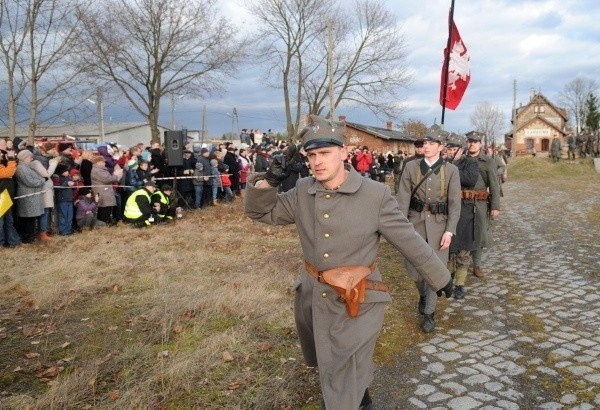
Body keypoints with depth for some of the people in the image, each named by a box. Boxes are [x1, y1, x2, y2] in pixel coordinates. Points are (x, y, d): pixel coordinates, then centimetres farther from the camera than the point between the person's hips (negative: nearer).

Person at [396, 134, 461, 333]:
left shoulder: (451, 170, -3)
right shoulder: (411, 167, -1)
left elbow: (454, 203, -4)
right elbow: (403, 198, -3)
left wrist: (449, 231, -11)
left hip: (439, 223, -1)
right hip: (416, 221, 1)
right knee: (413, 265, 6)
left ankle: (429, 313, 15)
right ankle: (423, 294, 39)